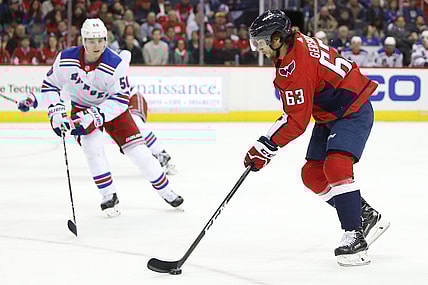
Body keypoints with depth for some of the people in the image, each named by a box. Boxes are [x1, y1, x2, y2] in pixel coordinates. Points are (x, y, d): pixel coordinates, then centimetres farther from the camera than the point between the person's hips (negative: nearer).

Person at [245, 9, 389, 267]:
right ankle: (367, 217, 15)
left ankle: (355, 238, -27)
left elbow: (296, 121, -28)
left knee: (336, 166, -28)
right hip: (330, 116, 11)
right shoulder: (297, 41, 1)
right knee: (313, 175, 6)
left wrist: (265, 149, -23)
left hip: (353, 112, -11)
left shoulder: (295, 67, -28)